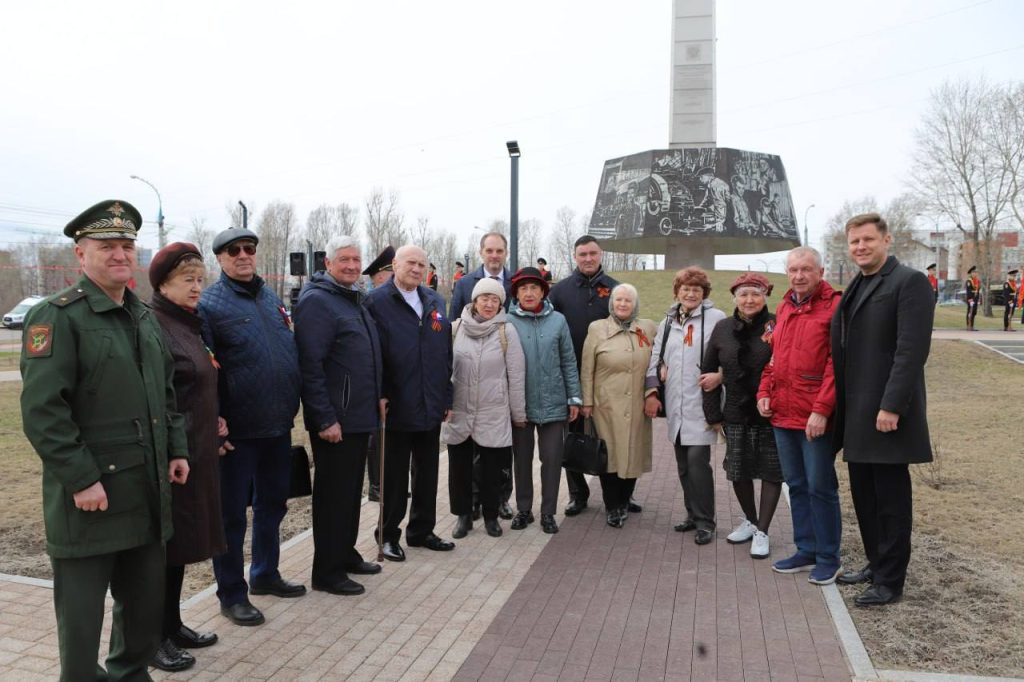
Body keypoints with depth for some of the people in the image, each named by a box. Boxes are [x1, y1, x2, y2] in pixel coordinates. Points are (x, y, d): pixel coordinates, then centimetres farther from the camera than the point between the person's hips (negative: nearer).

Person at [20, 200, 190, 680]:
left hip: (149, 492, 7)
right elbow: (41, 410, -18)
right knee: (81, 611, 8)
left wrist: (176, 449, 10)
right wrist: (81, 478, -20)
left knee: (146, 601, 19)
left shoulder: (146, 317, 13)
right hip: (89, 496, -7)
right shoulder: (57, 316, -11)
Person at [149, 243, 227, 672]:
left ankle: (172, 625, 29)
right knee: (162, 543, 3)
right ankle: (155, 638, 17)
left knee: (180, 540, 16)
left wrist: (211, 423, 10)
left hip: (196, 453, 9)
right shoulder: (152, 326, -15)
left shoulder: (188, 324, 13)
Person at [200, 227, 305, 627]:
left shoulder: (271, 299, 12)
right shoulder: (209, 304, -9)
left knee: (272, 503, 19)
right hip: (237, 429, -7)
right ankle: (232, 594, 20)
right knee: (231, 512, 6)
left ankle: (265, 573, 36)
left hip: (278, 425, 7)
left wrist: (293, 403, 13)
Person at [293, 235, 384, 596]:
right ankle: (327, 571, 14)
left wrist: (376, 399, 18)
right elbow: (310, 365, -20)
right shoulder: (317, 301, -14)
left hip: (360, 417, 9)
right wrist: (325, 419, -22)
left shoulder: (354, 300, 16)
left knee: (351, 489, 18)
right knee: (333, 493, 1)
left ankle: (346, 554, 32)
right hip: (334, 420, -9)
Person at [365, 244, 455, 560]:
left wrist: (447, 397, 10)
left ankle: (422, 530, 30)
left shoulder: (435, 302, 11)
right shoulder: (377, 301, -6)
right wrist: (379, 395, -16)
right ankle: (388, 536, 21)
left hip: (432, 406, 6)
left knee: (427, 473, 15)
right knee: (394, 477, 7)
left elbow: (445, 353, 12)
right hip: (397, 405, -5)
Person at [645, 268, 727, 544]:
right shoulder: (668, 322, 15)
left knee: (697, 460, -10)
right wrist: (651, 392, 8)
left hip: (701, 404, -5)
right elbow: (655, 359, 16)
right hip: (675, 406, 6)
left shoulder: (716, 318, -3)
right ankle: (693, 514, 24)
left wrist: (720, 375, -18)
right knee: (683, 464, 11)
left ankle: (705, 522, 3)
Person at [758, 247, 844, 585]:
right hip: (782, 414, 7)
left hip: (815, 417, -7)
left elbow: (836, 363, -14)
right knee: (796, 485, 15)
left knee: (820, 486, 2)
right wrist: (764, 392, 8)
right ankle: (807, 550, 28)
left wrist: (821, 409, -18)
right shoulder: (783, 308, 14)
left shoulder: (834, 306, -9)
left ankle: (828, 558, 17)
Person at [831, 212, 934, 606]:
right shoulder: (855, 288, 16)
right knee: (864, 495, 16)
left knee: (891, 498, 3)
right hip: (856, 415, 8)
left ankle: (890, 582, 16)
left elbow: (912, 350, -17)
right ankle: (876, 565, 32)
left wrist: (891, 407, -21)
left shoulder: (909, 282, -9)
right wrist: (840, 408, 12)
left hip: (886, 414, -8)